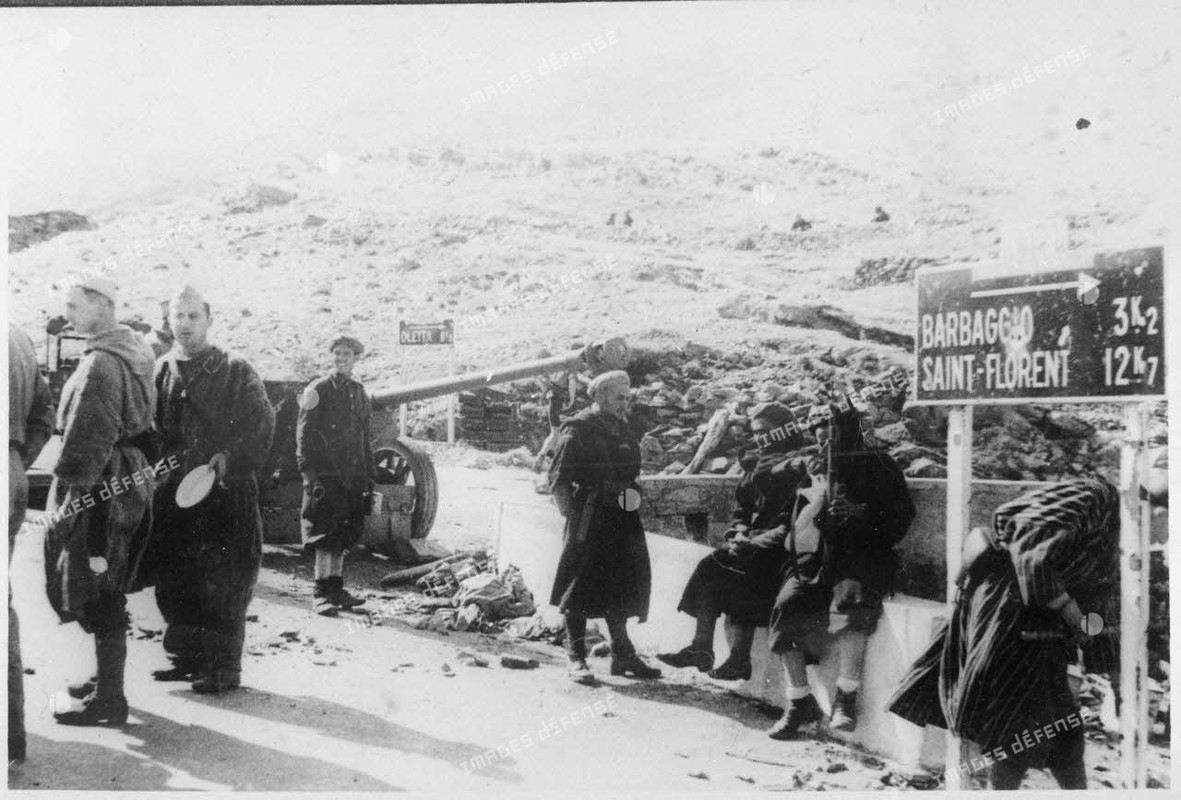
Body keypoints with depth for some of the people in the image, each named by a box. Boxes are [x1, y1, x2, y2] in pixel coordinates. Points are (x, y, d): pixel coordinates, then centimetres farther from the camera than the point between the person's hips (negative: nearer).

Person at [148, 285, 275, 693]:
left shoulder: (235, 372, 1)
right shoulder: (160, 372, 14)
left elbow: (262, 425, -6)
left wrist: (230, 457, -19)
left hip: (225, 489, -5)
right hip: (171, 492, 5)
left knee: (222, 582, -5)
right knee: (173, 579, 9)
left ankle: (224, 667, 3)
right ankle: (187, 656, 24)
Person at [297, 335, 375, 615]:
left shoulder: (359, 393, 16)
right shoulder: (318, 390, -3)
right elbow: (304, 433, -8)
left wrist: (369, 474, 18)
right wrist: (309, 471, -16)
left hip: (351, 476, 6)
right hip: (325, 474, -6)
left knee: (343, 538, 10)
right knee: (326, 536, -8)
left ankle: (336, 589, 17)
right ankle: (321, 593, -4)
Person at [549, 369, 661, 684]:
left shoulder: (621, 428, 15)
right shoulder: (578, 429, -7)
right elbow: (558, 478, -9)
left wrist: (632, 496, 10)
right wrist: (570, 512, -15)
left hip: (621, 517, 7)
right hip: (589, 517, -7)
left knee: (621, 584, 11)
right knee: (581, 585, -3)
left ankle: (623, 655, 21)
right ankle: (576, 659, 4)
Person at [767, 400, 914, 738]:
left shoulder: (878, 466, 10)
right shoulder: (815, 468, 23)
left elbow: (902, 514, 1)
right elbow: (799, 521, 29)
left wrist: (860, 513, -14)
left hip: (860, 560, -4)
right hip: (812, 562, 4)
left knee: (850, 599, -35)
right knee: (787, 607, -20)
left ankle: (846, 698, -28)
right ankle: (800, 703, -7)